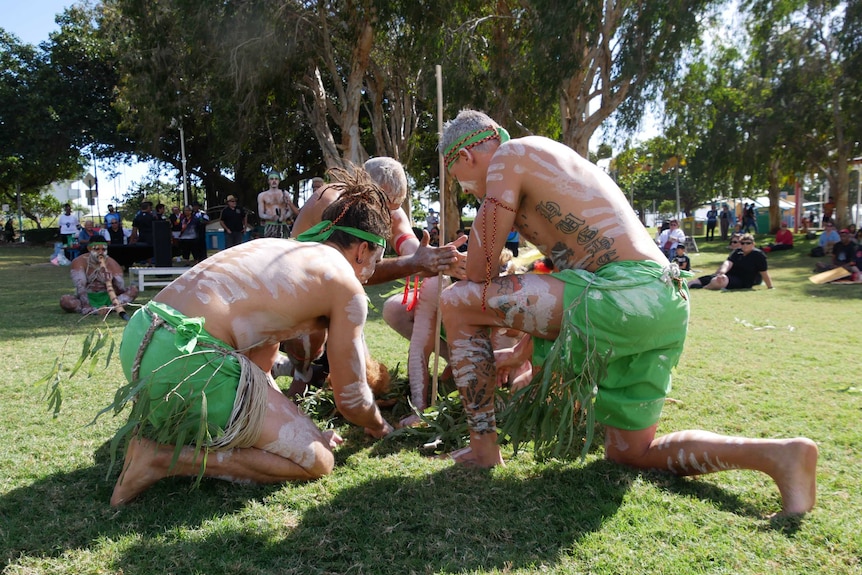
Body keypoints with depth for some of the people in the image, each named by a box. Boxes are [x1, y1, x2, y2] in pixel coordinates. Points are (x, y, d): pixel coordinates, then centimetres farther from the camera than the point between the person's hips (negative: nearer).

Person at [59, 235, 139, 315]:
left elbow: (122, 289, -13)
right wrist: (86, 307, -37)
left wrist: (111, 281, -35)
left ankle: (110, 307, -37)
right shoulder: (79, 262, -9)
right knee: (64, 300, -32)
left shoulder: (112, 263, -6)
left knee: (134, 289, -20)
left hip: (107, 297, 2)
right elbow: (80, 287, -22)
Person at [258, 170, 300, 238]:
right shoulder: (262, 195, 11)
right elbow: (261, 214, 4)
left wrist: (284, 217, -15)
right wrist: (271, 217, -17)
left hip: (284, 226, 1)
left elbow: (291, 211, 7)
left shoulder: (285, 193, 14)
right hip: (270, 226, -1)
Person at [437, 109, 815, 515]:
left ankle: (482, 449, 4)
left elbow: (479, 271, -1)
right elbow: (564, 263, 34)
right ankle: (778, 454, 9)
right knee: (629, 454, 21)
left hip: (623, 295, -10)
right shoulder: (548, 162, 29)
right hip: (665, 303, 10)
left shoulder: (510, 156, 1)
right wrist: (524, 350, 39)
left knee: (455, 301, -1)